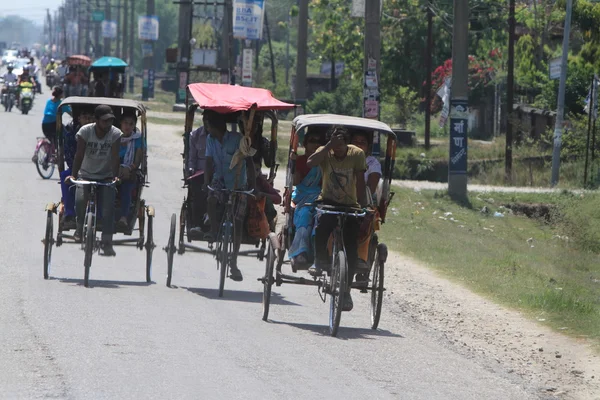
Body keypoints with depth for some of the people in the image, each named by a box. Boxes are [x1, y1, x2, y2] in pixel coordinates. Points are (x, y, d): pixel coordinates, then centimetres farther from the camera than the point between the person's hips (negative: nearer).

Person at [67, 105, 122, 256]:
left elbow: (115, 156, -19)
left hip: (106, 177, 1)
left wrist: (115, 176, -32)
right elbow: (79, 154, -20)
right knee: (80, 200, -25)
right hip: (86, 175, -1)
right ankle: (80, 226, 5)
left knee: (108, 205, -20)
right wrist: (73, 175, -31)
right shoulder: (85, 131, -14)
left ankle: (107, 242, -16)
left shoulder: (115, 134, -12)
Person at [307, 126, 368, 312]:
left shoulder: (357, 154, -8)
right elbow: (310, 163, -30)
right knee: (322, 225, -34)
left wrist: (363, 207, -13)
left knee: (351, 248, -9)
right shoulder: (325, 152, -8)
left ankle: (346, 291, 4)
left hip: (350, 205, 1)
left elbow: (360, 183, -7)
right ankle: (319, 262, -10)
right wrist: (329, 145, -32)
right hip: (328, 201, -1)